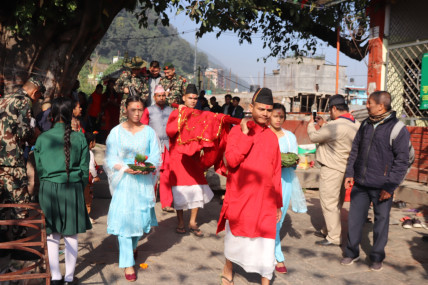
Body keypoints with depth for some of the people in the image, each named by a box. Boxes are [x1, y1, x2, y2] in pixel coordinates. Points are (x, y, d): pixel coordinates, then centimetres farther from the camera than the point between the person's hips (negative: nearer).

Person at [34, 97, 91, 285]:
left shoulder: (42, 138, -4)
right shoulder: (79, 138, -6)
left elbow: (38, 168, 2)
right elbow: (84, 169, -1)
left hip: (48, 190, 1)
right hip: (73, 189, 0)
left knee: (52, 236, 11)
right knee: (71, 236, 8)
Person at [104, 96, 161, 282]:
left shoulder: (149, 132, 4)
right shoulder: (116, 132, -1)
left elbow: (156, 155, -1)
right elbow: (111, 159, -5)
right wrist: (126, 168, -21)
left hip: (144, 180, 2)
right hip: (124, 181, -2)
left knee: (140, 215, 11)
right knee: (124, 217, -5)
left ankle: (132, 246, 43)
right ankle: (128, 264, 3)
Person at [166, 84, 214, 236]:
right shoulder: (176, 113, -2)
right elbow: (169, 131, -18)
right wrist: (181, 115, -22)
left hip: (193, 156, 4)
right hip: (178, 156, -4)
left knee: (197, 189, 0)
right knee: (180, 189, -1)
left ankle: (192, 222, 13)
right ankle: (180, 222, 14)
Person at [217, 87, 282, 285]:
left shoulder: (272, 137, 5)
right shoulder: (237, 131, -5)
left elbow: (276, 172, 8)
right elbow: (231, 160, -19)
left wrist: (278, 203, 8)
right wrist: (246, 134, -20)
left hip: (265, 200, 3)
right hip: (240, 197, -2)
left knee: (266, 242, 3)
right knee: (236, 236, 14)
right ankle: (228, 269, 41)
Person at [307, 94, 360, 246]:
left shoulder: (333, 126, -23)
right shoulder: (356, 125, 3)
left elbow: (314, 137, -8)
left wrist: (311, 124, 11)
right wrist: (324, 124, 19)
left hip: (331, 170, -9)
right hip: (345, 168, 9)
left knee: (329, 203, 1)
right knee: (336, 202, 19)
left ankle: (334, 237, 8)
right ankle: (327, 230, 33)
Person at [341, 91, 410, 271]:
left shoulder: (398, 129, -11)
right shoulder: (366, 124, 8)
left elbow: (401, 162, -11)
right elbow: (355, 150, 16)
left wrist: (390, 187, -14)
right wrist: (349, 173, 9)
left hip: (381, 187, -5)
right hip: (360, 184, 5)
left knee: (381, 221, 9)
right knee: (354, 218, 9)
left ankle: (377, 257, 25)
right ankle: (352, 252, 25)